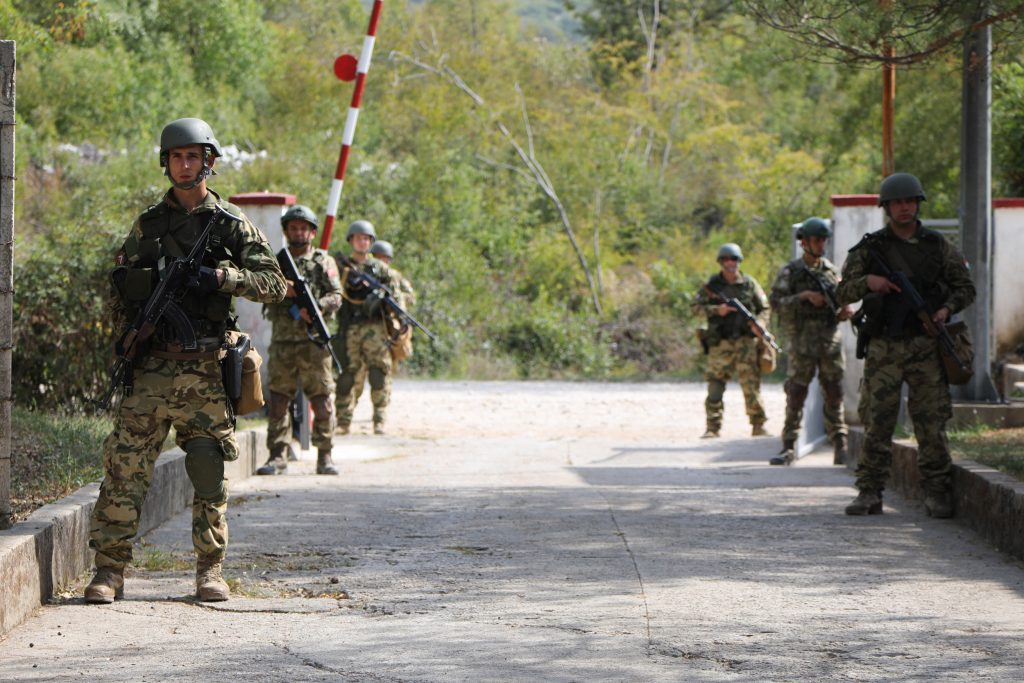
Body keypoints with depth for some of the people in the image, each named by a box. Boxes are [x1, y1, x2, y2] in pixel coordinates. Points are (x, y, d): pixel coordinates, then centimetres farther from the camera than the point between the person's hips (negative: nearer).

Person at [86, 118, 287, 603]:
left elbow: (274, 284, 1)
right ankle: (109, 569, -4)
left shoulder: (232, 224, 7)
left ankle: (210, 569, 12)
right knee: (125, 464, -6)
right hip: (153, 366, 1)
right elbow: (120, 287, 18)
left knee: (210, 470, 1)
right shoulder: (148, 225, 13)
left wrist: (222, 276, -14)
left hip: (207, 367, -1)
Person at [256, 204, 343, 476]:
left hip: (314, 342, -2)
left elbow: (336, 297, -1)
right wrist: (281, 289, -13)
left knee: (322, 401, -3)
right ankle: (277, 456, 3)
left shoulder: (324, 261, 8)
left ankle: (324, 456, 3)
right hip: (282, 342, 2)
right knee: (278, 400, -1)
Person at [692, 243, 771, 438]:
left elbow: (765, 308, 11)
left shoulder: (749, 284, 7)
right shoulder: (712, 285, 6)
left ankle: (758, 426, 4)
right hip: (720, 344, 0)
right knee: (715, 387, -2)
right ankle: (713, 428, 3)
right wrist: (716, 310, -15)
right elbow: (696, 307, 1)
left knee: (751, 386, -3)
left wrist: (760, 323, -9)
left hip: (745, 342, 0)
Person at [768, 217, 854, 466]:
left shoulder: (831, 271, 11)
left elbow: (841, 300, 17)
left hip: (831, 342, 3)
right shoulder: (790, 272, -1)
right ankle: (789, 447, 1)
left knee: (834, 396, 4)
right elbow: (776, 303, -8)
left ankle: (840, 448, 8)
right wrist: (805, 296, -19)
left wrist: (846, 309, -6)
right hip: (802, 344, -3)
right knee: (795, 396, -4)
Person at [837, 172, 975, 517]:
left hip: (926, 346, 0)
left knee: (931, 422, -3)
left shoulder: (937, 246, 8)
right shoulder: (869, 249, 6)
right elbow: (843, 292, 2)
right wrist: (867, 282, -18)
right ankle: (869, 493, 3)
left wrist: (947, 308, -7)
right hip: (884, 347, 0)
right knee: (876, 423, -2)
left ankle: (937, 493, 3)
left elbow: (965, 287, 13)